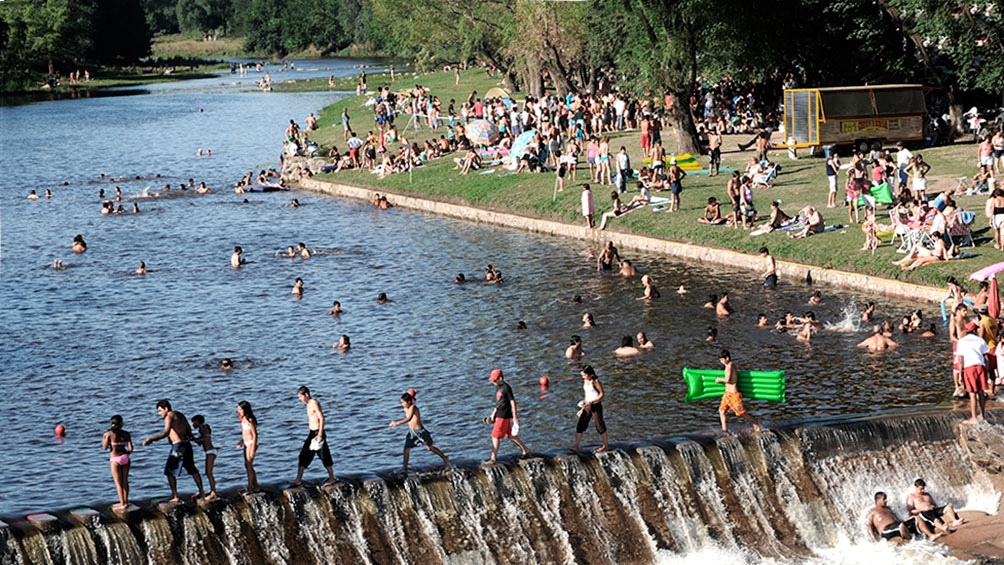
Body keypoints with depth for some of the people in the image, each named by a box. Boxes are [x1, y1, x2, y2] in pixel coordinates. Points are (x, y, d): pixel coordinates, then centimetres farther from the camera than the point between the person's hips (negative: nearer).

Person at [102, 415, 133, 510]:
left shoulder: (109, 433, -6)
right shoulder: (126, 434, 2)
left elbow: (105, 447, -7)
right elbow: (130, 448, -1)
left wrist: (103, 440, 12)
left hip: (115, 459, -4)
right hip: (125, 457, 4)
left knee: (118, 482, 2)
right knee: (125, 481, 14)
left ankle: (123, 504, 1)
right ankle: (125, 502, 21)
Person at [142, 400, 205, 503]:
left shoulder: (169, 417, -11)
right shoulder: (180, 415, 15)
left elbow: (165, 433, -27)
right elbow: (189, 430, 20)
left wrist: (151, 439, -30)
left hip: (178, 447, -9)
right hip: (187, 444, 9)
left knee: (170, 472, -1)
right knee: (192, 470, 20)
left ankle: (175, 496, -6)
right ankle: (201, 492, 25)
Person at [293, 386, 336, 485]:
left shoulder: (314, 403, -15)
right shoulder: (309, 404, 14)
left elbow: (322, 419, -20)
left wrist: (320, 434, -23)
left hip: (318, 433, -10)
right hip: (312, 433, 10)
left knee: (325, 457, 0)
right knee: (304, 455, 7)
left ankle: (331, 478, 10)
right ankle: (298, 479, 10)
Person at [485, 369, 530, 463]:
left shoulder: (506, 388, -17)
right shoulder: (498, 387, 10)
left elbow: (513, 402, -15)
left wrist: (515, 417, -15)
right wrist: (493, 413, 22)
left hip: (504, 416, -9)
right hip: (499, 415, 9)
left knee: (495, 436, -6)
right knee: (511, 435, 16)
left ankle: (493, 458, 1)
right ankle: (526, 451, 26)